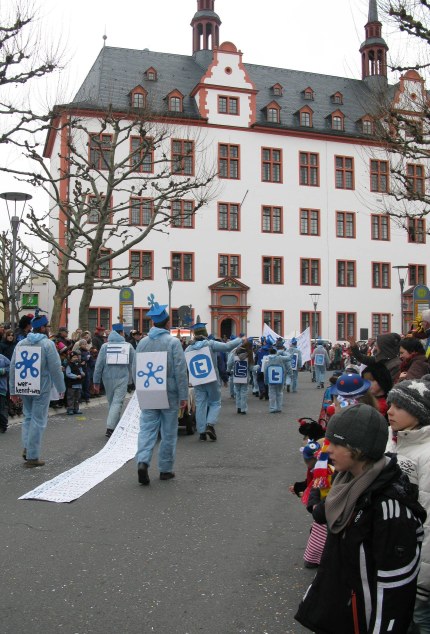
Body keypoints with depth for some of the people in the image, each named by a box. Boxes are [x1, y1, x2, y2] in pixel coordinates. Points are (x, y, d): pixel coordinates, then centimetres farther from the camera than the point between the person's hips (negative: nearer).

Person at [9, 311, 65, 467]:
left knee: (28, 417, 21)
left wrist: (13, 390, 10)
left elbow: (13, 368, 6)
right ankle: (32, 457, 6)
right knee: (38, 421, 2)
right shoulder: (47, 344, -10)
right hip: (41, 388, -5)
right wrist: (61, 388, -3)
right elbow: (55, 368, -12)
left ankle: (27, 448, 10)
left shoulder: (20, 343, 6)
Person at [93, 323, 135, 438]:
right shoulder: (128, 346, 2)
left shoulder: (105, 346, 2)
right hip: (122, 378, -2)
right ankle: (110, 427, -19)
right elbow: (133, 365, 3)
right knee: (117, 402, -4)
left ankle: (116, 427, 26)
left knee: (112, 402, 16)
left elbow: (99, 365, 0)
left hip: (108, 378, 2)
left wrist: (96, 382, 3)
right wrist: (132, 379, 15)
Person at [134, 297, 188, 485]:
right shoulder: (173, 342, -10)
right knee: (168, 432, 8)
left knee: (147, 428, 4)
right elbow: (180, 371, -13)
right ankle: (165, 469, 16)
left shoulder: (142, 342, 4)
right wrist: (183, 395, -8)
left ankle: (142, 461, -18)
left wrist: (139, 391, 20)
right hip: (169, 394, -3)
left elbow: (135, 369, 10)